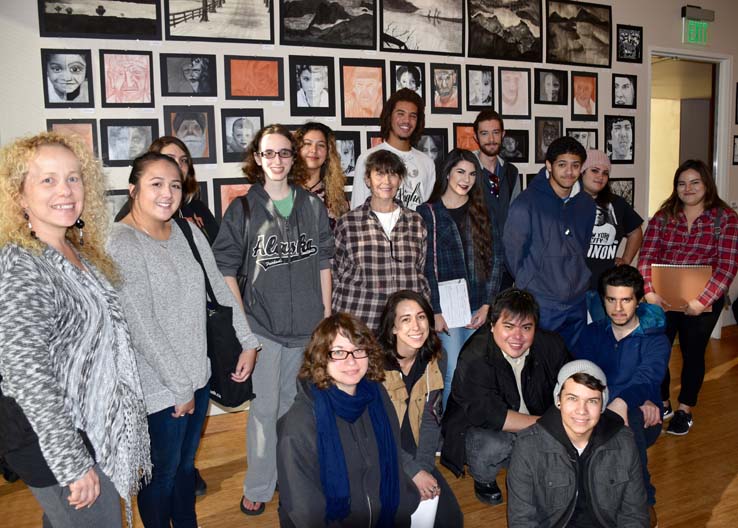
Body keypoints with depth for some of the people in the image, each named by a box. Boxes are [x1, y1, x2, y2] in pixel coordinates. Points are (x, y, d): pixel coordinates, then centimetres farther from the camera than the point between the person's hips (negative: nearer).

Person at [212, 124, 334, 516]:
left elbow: (323, 262, 8)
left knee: (294, 403, 17)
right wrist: (241, 320, -10)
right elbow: (226, 268, -4)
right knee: (264, 408, 2)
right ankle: (258, 488, 20)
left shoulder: (312, 206, 4)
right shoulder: (243, 209, -4)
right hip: (261, 324, -3)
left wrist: (327, 313, 5)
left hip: (307, 323, 3)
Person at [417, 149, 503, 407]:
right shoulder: (427, 213, 3)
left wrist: (486, 306, -1)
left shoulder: (482, 212, 12)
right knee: (454, 374, -5)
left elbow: (496, 260, 8)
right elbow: (424, 267, -2)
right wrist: (435, 311, -8)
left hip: (478, 308, 3)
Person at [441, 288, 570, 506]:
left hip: (532, 428, 5)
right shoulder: (474, 359, -26)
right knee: (493, 445, -35)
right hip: (478, 428, -5)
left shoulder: (551, 346, -10)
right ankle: (483, 480, 2)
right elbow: (489, 415, -30)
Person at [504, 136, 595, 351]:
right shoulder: (527, 203, -12)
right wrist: (529, 285, 2)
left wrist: (577, 282, 14)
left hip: (577, 304, 5)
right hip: (539, 306, -5)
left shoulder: (586, 204, 6)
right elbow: (512, 251, -7)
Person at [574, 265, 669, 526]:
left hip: (641, 420, -2)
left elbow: (647, 379, -22)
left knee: (629, 417, -37)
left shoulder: (656, 340, -1)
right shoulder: (591, 334, 8)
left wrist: (623, 402, -45)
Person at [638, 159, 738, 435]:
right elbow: (647, 257, -4)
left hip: (703, 302, -2)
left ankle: (684, 411, 31)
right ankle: (662, 405, 29)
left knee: (693, 353, 12)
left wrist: (702, 301, -21)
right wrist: (649, 292, -18)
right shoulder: (663, 216, 2)